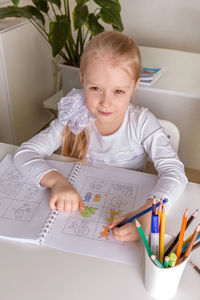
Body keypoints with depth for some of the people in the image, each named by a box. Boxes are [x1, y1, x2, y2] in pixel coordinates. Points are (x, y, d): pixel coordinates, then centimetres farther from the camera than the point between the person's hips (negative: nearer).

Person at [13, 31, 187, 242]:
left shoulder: (142, 122, -15)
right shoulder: (74, 119, -12)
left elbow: (174, 171, -23)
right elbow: (24, 153, -13)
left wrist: (148, 211, -42)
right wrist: (56, 180, -33)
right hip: (79, 208, 1)